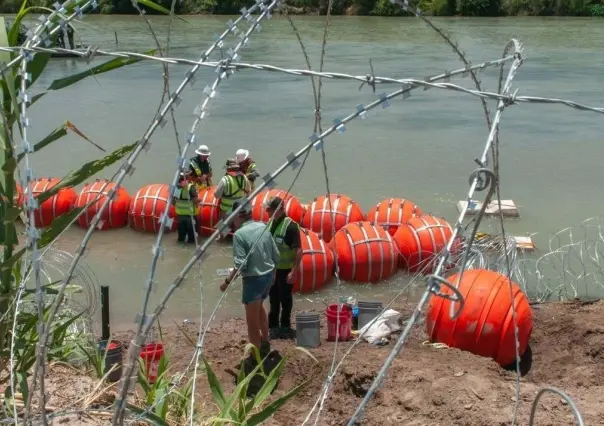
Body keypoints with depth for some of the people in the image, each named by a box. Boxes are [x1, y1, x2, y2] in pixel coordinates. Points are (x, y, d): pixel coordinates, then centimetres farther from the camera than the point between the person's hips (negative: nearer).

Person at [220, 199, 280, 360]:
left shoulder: (239, 234, -18)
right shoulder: (263, 227, 1)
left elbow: (240, 265, -21)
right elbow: (276, 256, 6)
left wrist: (227, 281, -10)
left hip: (254, 279, -8)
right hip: (269, 275, 8)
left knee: (252, 320, 6)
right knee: (259, 307, 32)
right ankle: (265, 343, 43)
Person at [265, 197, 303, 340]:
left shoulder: (290, 225, -18)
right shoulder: (271, 223, 5)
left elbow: (299, 251, -20)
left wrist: (294, 271, -23)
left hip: (285, 270, -7)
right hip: (272, 269, 7)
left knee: (285, 299, 6)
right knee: (273, 299, 15)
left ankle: (285, 327, 18)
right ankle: (273, 326, 27)